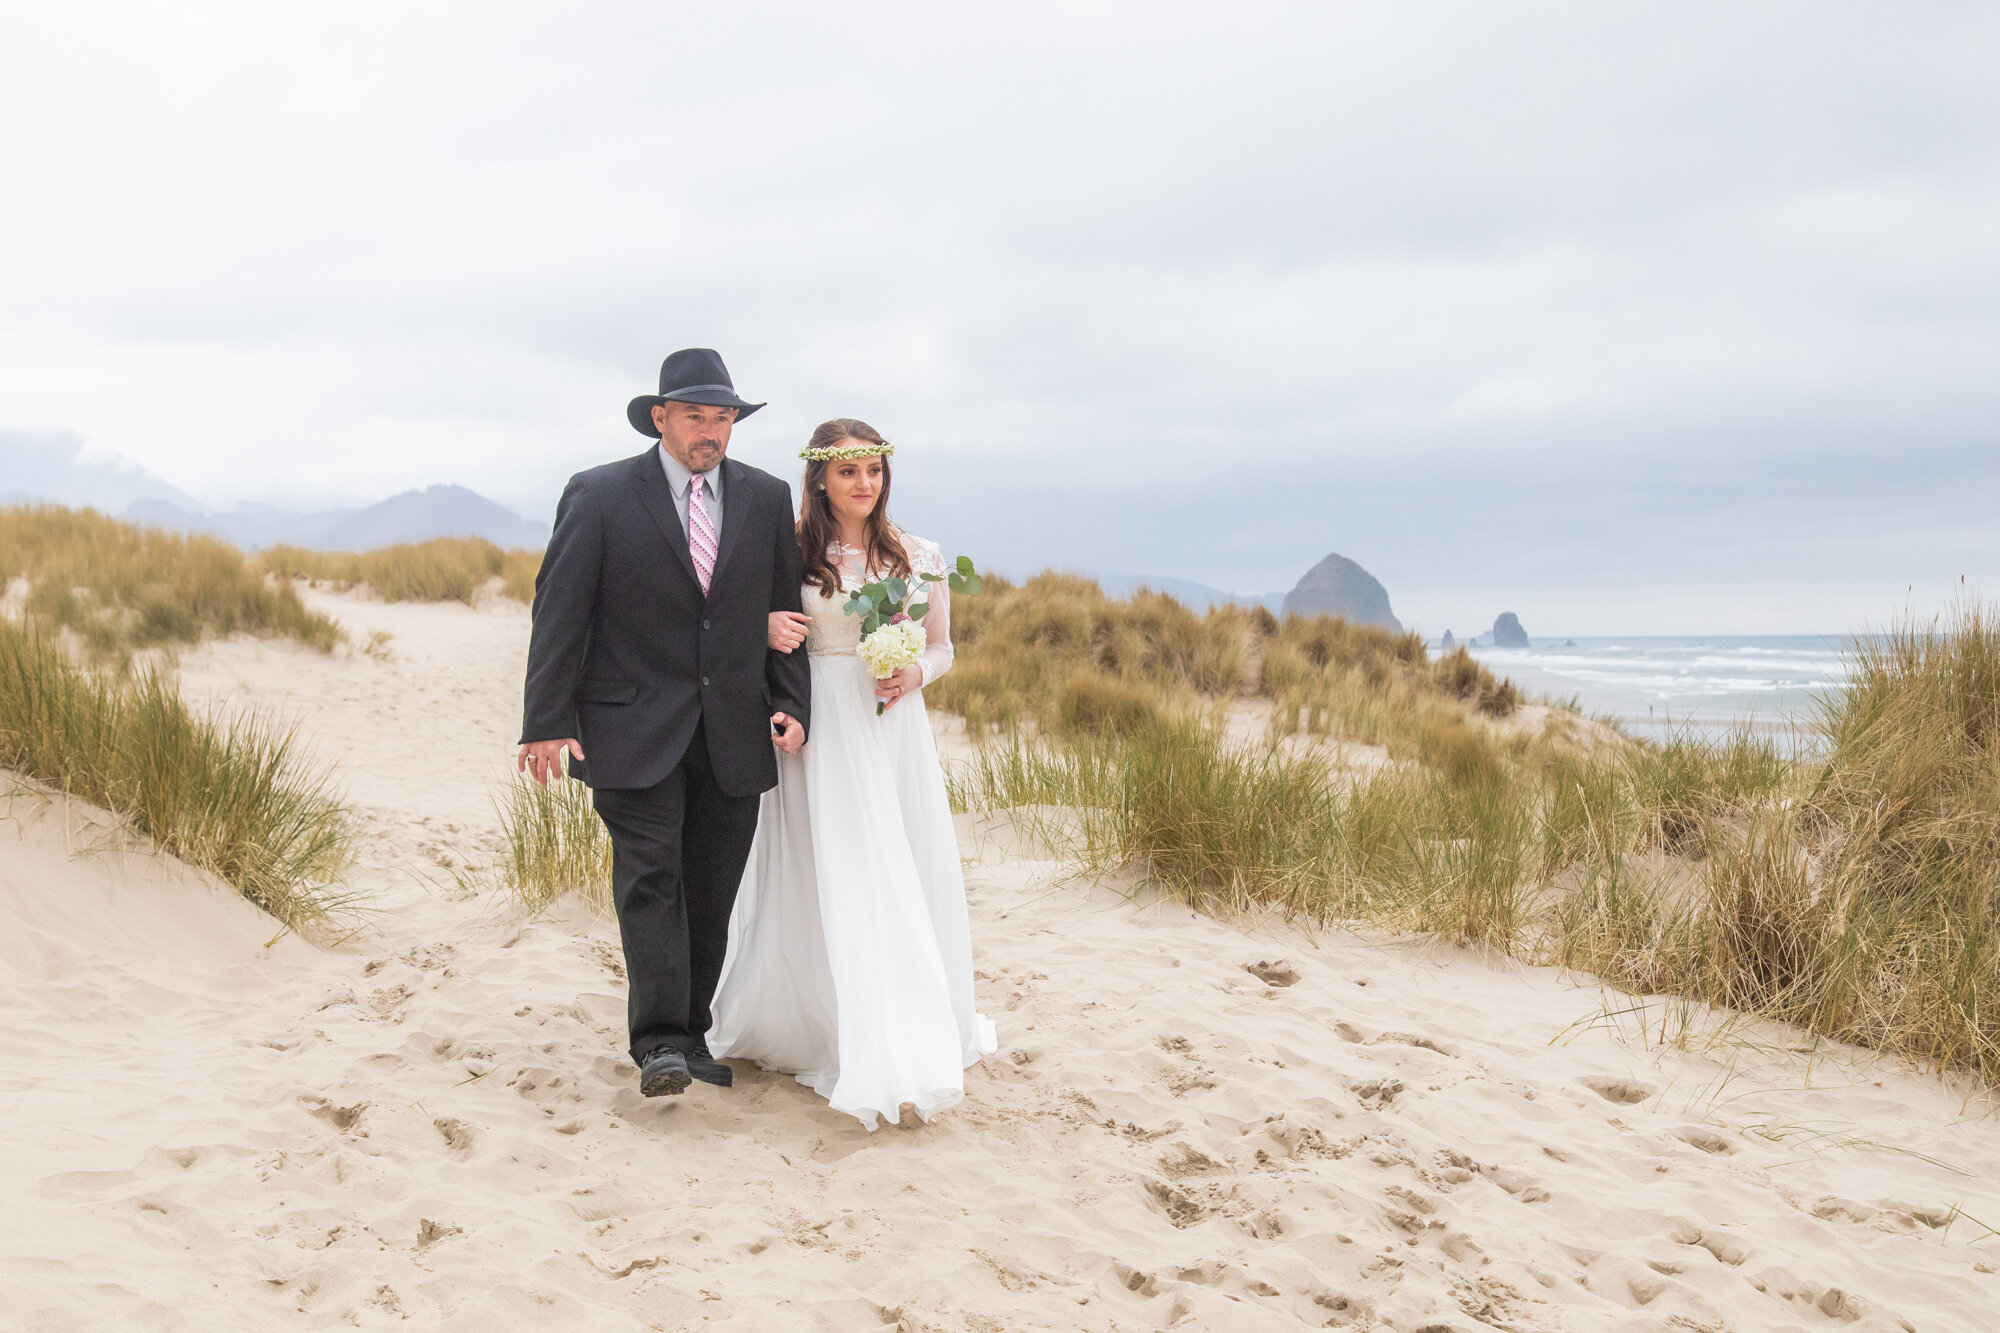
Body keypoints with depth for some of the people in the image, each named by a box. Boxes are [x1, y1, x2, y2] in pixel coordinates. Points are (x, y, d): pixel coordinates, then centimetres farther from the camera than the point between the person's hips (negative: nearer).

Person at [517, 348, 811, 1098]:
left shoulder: (766, 498, 8)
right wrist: (547, 723, -9)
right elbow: (559, 614, -4)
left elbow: (785, 610, 12)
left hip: (735, 736, 3)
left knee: (711, 892, 7)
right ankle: (658, 1044, -8)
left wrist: (791, 704, 1)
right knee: (649, 876, -11)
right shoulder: (599, 496, -1)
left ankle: (692, 1034, 17)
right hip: (636, 730, -3)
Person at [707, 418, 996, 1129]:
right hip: (819, 729, -2)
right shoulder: (792, 554, 2)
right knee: (838, 879, -6)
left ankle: (918, 1037, 23)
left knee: (909, 877, 4)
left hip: (894, 729, 3)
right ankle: (878, 1064, -4)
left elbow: (942, 646, 13)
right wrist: (770, 630, -14)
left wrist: (915, 674, -8)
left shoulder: (918, 557, 6)